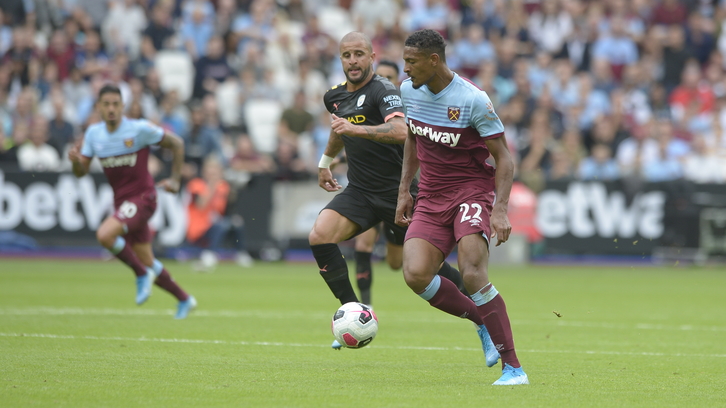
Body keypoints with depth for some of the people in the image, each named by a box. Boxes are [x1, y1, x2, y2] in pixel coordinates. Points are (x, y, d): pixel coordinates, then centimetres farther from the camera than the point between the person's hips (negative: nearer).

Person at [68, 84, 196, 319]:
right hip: (121, 201, 6)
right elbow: (81, 172, 5)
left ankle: (142, 274, -9)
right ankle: (184, 300, 31)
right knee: (147, 263, 11)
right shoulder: (94, 133, 1)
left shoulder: (139, 129, -14)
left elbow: (176, 143, -3)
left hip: (142, 197, -6)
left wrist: (175, 180, -4)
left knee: (105, 234, -29)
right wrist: (76, 161, -18)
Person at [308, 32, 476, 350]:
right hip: (359, 190, 6)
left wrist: (356, 129, -45)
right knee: (319, 236, -17)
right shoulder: (335, 96, 8)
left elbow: (400, 131, -36)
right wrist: (325, 162, 41)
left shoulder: (383, 91, -17)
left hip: (397, 191, -6)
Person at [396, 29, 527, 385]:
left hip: (473, 191, -6)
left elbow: (504, 159, -11)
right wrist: (404, 190, 17)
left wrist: (500, 210, -21)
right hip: (431, 197, 6)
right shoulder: (409, 91, 3)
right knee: (415, 274, -17)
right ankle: (483, 322, 7)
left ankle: (514, 368, -19)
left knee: (472, 274, -25)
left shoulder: (473, 100, -17)